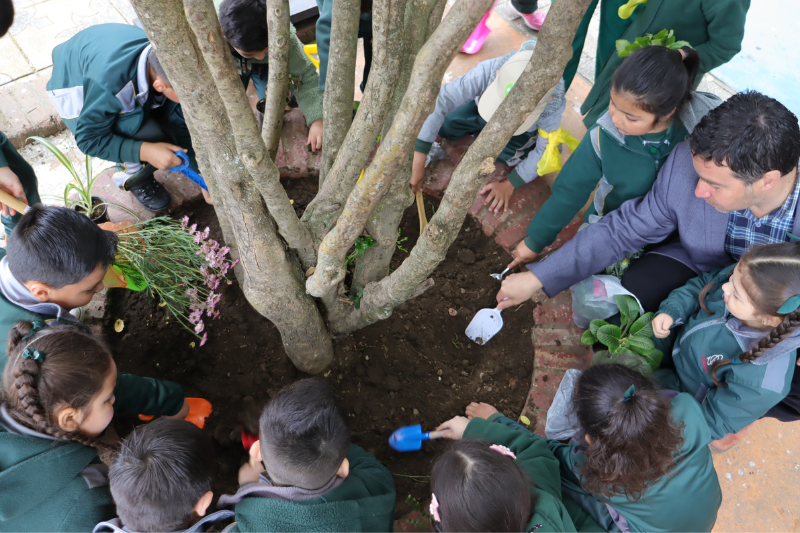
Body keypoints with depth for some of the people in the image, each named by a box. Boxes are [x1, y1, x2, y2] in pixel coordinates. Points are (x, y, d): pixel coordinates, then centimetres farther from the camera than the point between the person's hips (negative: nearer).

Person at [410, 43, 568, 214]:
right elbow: (440, 101, -46)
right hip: (481, 105, 0)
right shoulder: (489, 70, -43)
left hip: (527, 129, 0)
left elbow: (545, 151, -25)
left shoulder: (554, 106, -41)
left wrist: (510, 185, -26)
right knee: (445, 127, -18)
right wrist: (419, 161, -50)